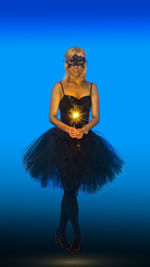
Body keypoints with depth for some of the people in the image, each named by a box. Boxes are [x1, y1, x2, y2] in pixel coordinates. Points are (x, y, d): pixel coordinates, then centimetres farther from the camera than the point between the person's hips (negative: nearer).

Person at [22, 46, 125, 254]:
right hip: (62, 141, -2)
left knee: (70, 189, 9)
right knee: (70, 189, -6)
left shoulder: (92, 87, 10)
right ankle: (77, 233, 9)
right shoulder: (59, 87, 5)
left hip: (85, 141, 2)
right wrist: (68, 129, -20)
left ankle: (61, 232, 25)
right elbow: (52, 117, -2)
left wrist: (84, 129, -16)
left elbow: (96, 117, 4)